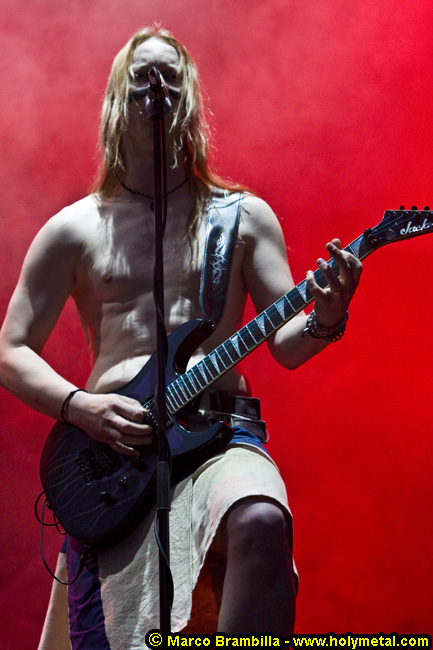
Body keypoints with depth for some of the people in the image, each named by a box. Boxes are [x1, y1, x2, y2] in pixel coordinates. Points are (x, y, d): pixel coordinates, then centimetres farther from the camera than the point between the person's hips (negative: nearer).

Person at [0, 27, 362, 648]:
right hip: (109, 445, 1)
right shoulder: (74, 230, 11)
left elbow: (286, 343, 7)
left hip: (220, 435, 0)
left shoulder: (244, 216, 12)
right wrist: (81, 407, -8)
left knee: (262, 521, -35)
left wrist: (326, 318, -16)